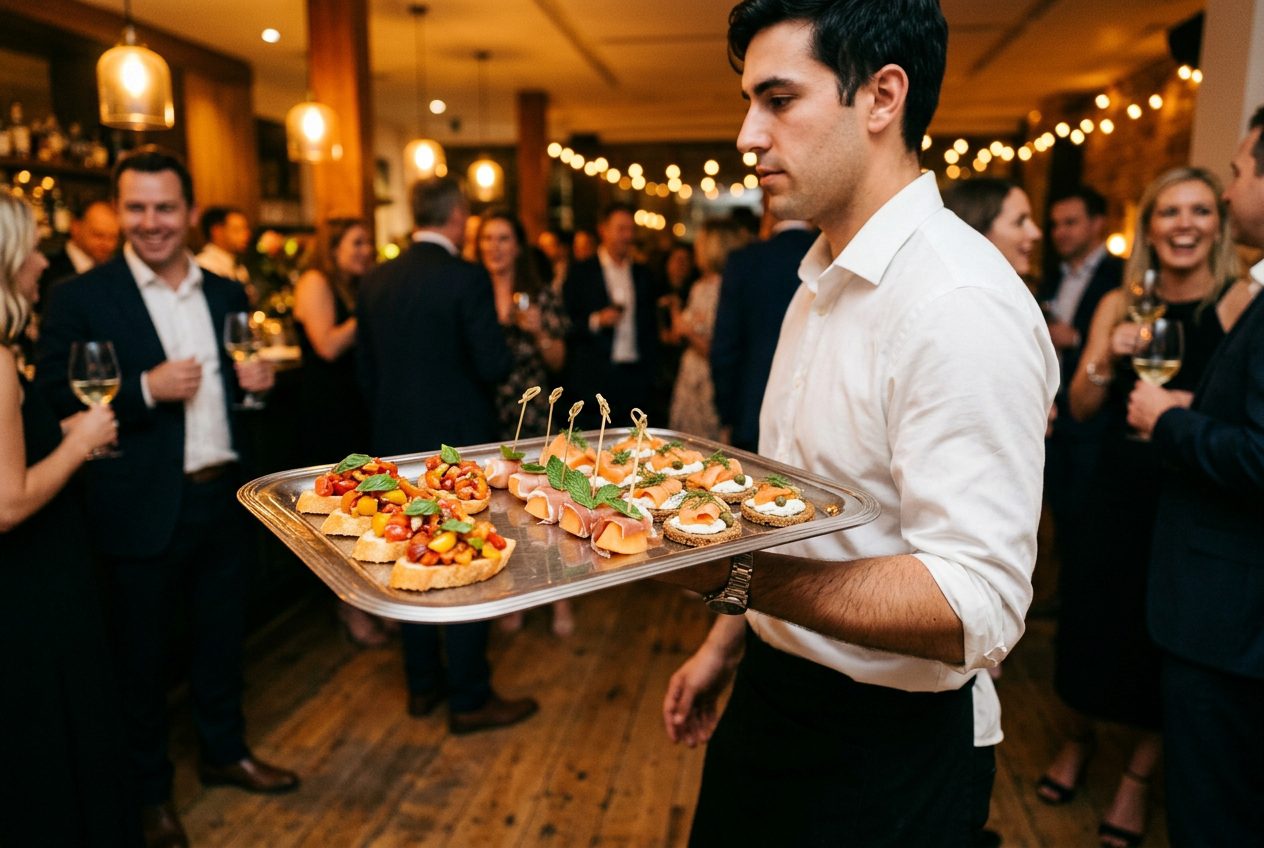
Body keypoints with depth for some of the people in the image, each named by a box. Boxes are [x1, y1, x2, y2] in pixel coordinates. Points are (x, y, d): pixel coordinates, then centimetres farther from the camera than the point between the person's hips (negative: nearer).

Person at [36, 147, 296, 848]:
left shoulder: (226, 295, 7)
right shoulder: (81, 297, -8)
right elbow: (54, 402, -12)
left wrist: (257, 380, -6)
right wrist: (146, 389, -24)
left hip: (223, 496, 5)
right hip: (143, 510, -4)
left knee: (222, 636, 19)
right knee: (142, 654, 12)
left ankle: (224, 751, 41)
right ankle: (148, 788, 33)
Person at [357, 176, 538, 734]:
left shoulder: (376, 281, 5)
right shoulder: (466, 278, -15)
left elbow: (365, 371, 8)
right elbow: (494, 366, -19)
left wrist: (389, 424, 19)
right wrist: (500, 340, 2)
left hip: (397, 443, 7)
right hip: (460, 444, -6)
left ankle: (422, 684, 30)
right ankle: (469, 699, 15)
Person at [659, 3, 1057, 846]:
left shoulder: (961, 306, -24)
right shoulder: (823, 281, 6)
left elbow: (977, 607, -28)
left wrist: (730, 574, -34)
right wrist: (729, 642, 12)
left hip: (879, 749, -8)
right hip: (773, 689, 8)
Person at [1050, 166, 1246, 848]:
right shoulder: (1118, 305, 3)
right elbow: (1080, 407, 1)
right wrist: (1106, 362, -16)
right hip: (1117, 493, 2)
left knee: (1165, 641, 10)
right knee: (1093, 621, 12)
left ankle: (1138, 775, 32)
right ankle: (1078, 738, 39)